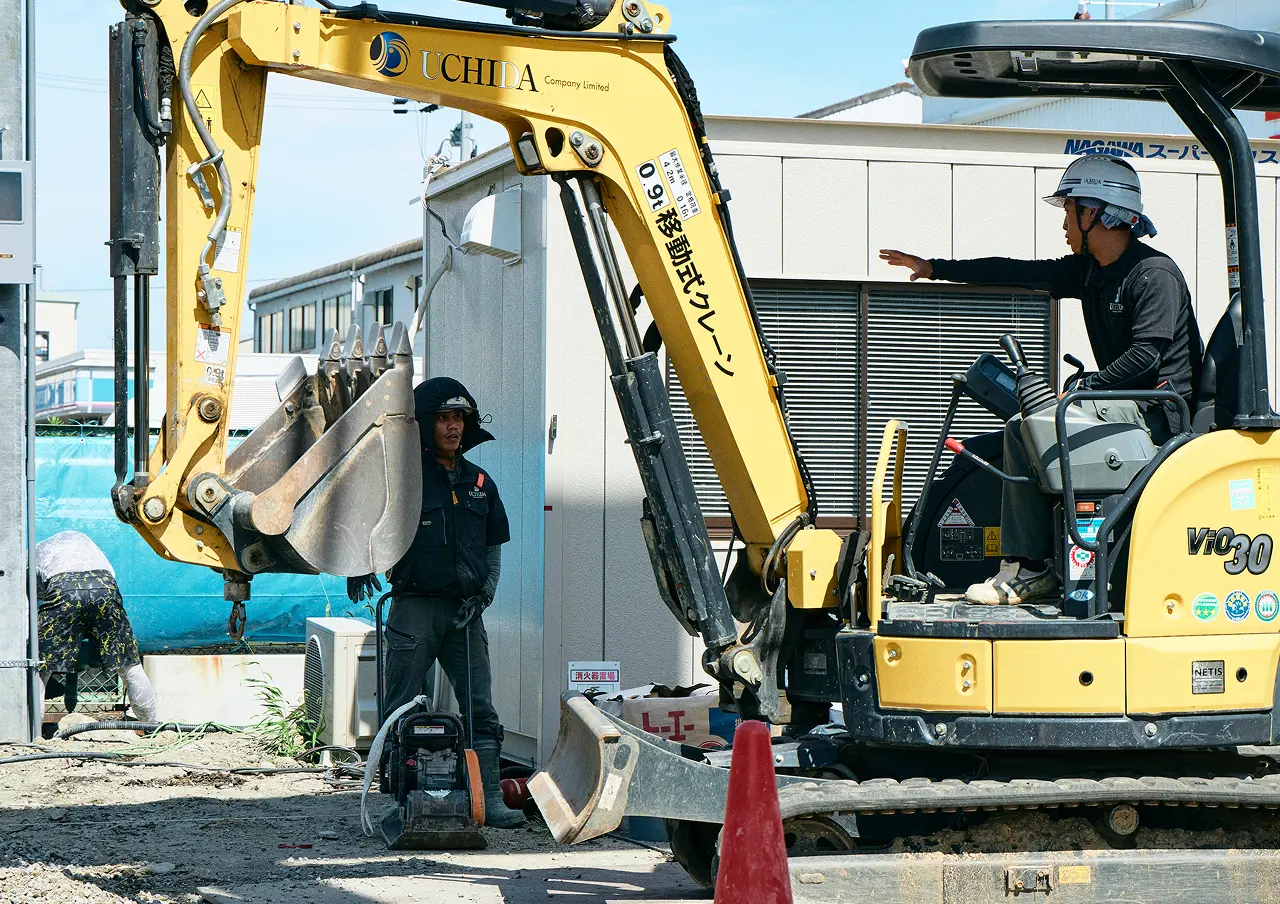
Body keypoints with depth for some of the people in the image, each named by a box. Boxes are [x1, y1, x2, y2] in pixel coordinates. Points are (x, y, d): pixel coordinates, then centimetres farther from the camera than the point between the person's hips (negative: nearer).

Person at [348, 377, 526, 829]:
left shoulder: (480, 483, 14)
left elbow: (494, 547, 21)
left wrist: (482, 595, 8)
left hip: (465, 610, 4)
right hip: (414, 606, -4)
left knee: (480, 708, 0)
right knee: (402, 711, -1)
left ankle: (490, 800, 1)